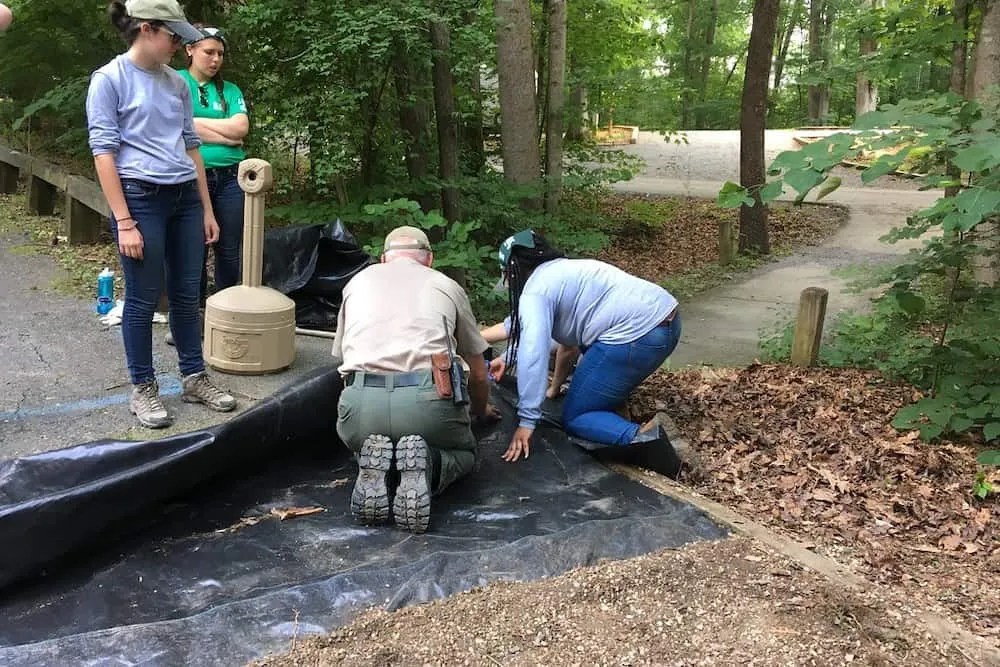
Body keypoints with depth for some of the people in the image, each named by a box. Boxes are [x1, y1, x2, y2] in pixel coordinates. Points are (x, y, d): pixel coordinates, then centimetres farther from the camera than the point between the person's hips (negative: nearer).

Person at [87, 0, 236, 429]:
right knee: (144, 299, 2)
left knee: (186, 294, 11)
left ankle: (194, 378, 23)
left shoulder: (176, 83, 12)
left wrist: (207, 210, 15)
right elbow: (103, 152, -9)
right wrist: (124, 222, -15)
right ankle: (142, 389, 15)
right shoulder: (110, 79, -5)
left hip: (185, 198, 6)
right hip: (141, 197, -6)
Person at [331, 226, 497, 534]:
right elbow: (477, 375, 32)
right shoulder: (447, 286, 24)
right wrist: (480, 411, 55)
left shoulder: (358, 281, 28)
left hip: (360, 404, 2)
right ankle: (424, 468, -5)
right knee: (463, 453, 31)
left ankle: (375, 467, 0)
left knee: (364, 444, 37)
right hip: (429, 400, -2)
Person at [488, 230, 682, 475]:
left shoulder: (535, 292, -4)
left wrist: (526, 422, -14)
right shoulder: (560, 272, 25)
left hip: (637, 336, -10)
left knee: (574, 418, 3)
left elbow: (532, 356, -16)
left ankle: (641, 437, -21)